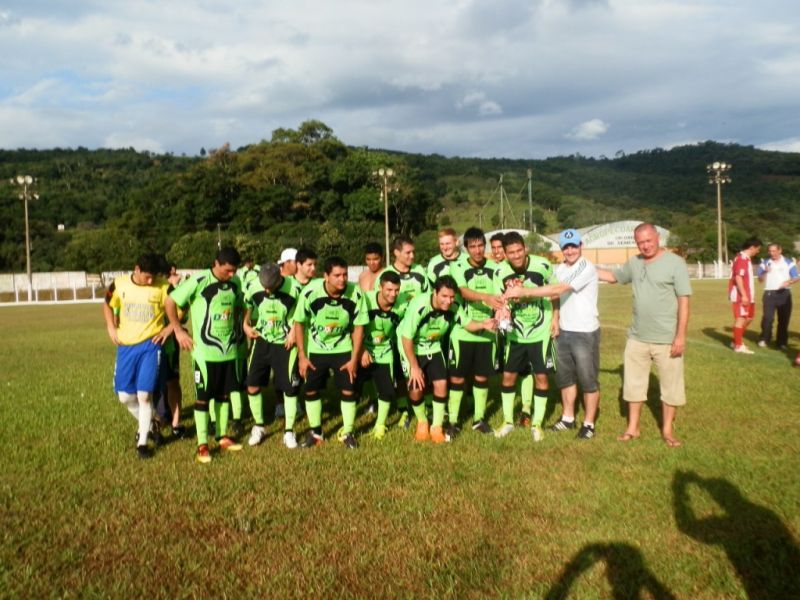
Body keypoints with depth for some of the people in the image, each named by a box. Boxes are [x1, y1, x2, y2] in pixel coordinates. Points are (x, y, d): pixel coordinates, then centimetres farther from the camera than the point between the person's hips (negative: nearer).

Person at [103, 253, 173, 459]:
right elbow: (108, 304, 16)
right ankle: (146, 425, 34)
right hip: (126, 346, 3)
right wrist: (111, 327, 4)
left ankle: (142, 442, 7)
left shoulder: (163, 287, -10)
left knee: (144, 394, -7)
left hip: (150, 345, -3)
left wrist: (170, 328, -8)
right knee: (125, 396, 7)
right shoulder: (119, 284, -2)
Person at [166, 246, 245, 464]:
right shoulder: (199, 281, -14)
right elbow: (170, 302, -9)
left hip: (229, 350, 5)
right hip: (205, 351, -5)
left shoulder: (235, 283, 3)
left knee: (224, 394, 14)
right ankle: (202, 445, 10)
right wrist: (179, 331, -8)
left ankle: (222, 437, 27)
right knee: (203, 397, 1)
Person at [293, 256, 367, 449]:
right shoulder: (310, 292, -26)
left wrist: (354, 359, -10)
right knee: (311, 390, 6)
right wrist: (302, 356, -10)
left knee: (348, 390, -2)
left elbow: (358, 327, -10)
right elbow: (299, 323, -11)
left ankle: (347, 433, 17)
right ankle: (315, 432, 25)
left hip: (343, 349, 0)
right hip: (315, 350, 0)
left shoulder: (355, 293, -23)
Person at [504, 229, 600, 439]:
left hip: (585, 333, -8)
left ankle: (589, 423, 15)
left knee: (588, 379, 3)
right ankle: (568, 418, 29)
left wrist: (523, 292, -27)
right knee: (565, 376, 16)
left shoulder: (587, 268, -18)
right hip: (564, 332, 8)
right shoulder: (560, 269, 8)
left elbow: (557, 290, -27)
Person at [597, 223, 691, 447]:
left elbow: (684, 302, -12)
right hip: (637, 337, 5)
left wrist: (681, 336, -16)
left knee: (670, 384, 8)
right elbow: (614, 276, 24)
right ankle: (633, 427, 26)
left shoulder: (675, 263, -11)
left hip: (667, 339, -5)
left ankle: (667, 429, 23)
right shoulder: (634, 263, 5)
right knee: (633, 383, 13)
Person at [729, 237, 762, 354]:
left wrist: (747, 295, 18)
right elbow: (738, 278, -23)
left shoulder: (746, 258, 16)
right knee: (741, 318, -4)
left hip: (746, 295, 10)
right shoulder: (742, 258, -16)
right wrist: (743, 295, -26)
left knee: (748, 317, 17)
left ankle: (738, 341, 26)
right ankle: (738, 345, 2)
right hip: (741, 295, -10)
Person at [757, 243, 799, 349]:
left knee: (784, 319, 3)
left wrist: (788, 282, -18)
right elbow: (760, 279, 4)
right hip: (769, 293, 0)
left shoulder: (789, 262, 5)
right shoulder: (765, 263, 8)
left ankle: (782, 342, 12)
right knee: (768, 317, -9)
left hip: (784, 293, 0)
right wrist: (765, 272, -15)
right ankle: (764, 339, 3)